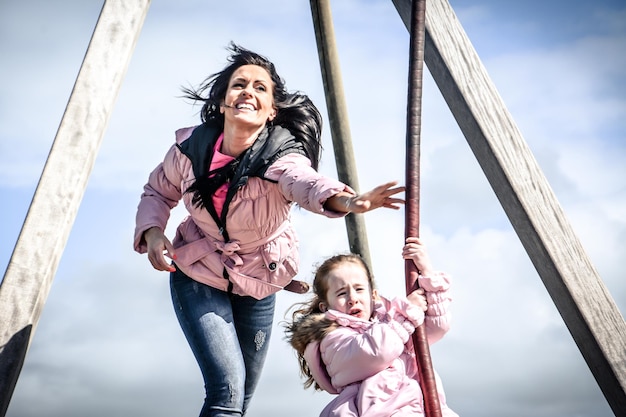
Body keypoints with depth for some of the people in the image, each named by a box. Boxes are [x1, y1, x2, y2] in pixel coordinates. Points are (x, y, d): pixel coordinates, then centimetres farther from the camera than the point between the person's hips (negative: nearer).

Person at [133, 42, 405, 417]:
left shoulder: (282, 155, -27)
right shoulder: (191, 146, -19)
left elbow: (306, 181, -52)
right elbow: (158, 192, 0)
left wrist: (345, 200, -73)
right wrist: (152, 231, -19)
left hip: (258, 286, 1)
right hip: (198, 277, -1)